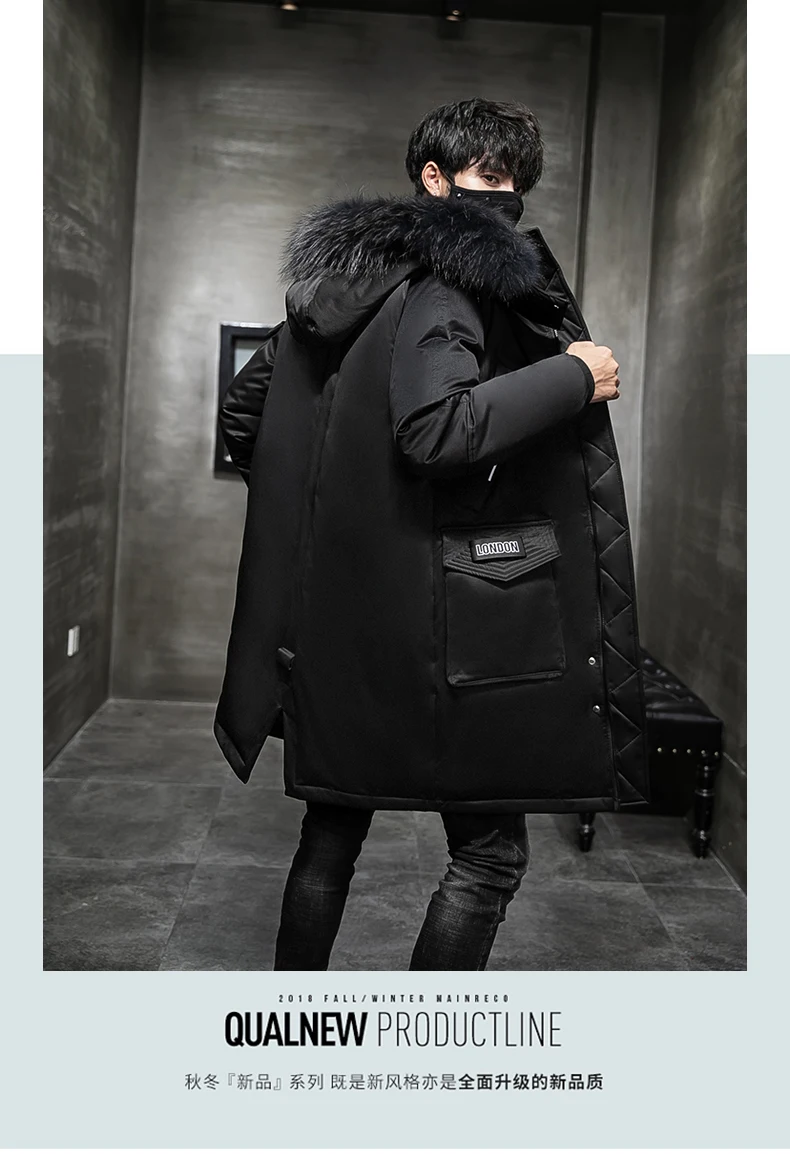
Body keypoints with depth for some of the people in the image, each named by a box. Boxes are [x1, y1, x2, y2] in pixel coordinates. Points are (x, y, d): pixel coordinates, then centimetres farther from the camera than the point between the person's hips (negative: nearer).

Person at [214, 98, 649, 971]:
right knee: (490, 850, 4)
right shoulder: (443, 290, -11)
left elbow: (241, 406, 22)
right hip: (433, 621, -9)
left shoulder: (340, 283, 15)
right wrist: (574, 378, -18)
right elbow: (436, 429, -28)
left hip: (334, 615, 9)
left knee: (333, 828, 19)